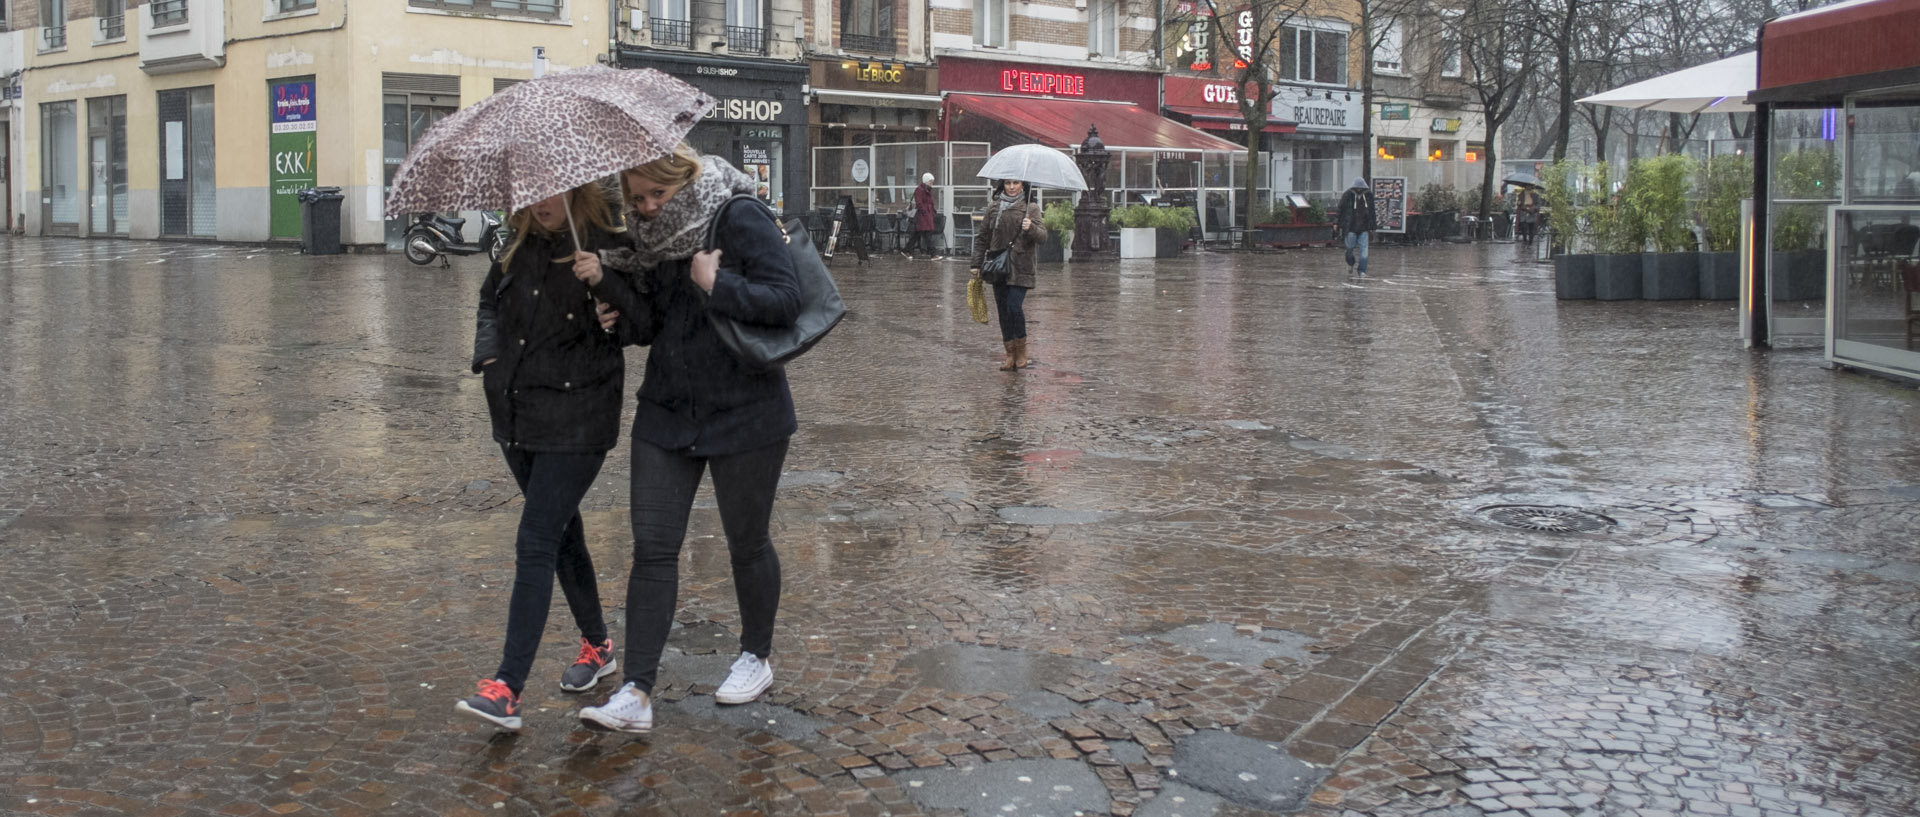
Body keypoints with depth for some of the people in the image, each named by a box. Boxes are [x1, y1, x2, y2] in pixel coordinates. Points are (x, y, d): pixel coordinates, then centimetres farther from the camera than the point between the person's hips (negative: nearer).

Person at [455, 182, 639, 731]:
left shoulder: (609, 246, -10)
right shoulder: (518, 246, 7)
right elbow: (490, 301, 23)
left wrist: (604, 282, -30)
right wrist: (489, 355, 7)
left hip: (576, 422, -7)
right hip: (517, 413, 7)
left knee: (535, 543, -12)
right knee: (561, 531, 18)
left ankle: (507, 689, -13)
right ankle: (597, 644, 36)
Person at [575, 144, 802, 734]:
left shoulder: (741, 220, -13)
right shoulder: (645, 236, 6)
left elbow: (786, 300, -18)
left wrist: (716, 285, -25)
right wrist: (623, 319, -5)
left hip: (745, 413, -5)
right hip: (666, 413, 5)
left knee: (746, 541, 11)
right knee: (652, 546, -2)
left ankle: (757, 658, 34)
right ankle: (636, 693, -2)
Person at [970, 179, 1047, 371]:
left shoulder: (1031, 208, 2)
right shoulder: (993, 207, 9)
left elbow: (1043, 236, -7)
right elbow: (982, 237, 14)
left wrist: (1031, 228, -28)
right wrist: (977, 264, 10)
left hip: (1020, 269, -4)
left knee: (1014, 306, -15)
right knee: (1003, 310, 5)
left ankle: (1021, 350, 4)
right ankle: (1010, 354, 14)